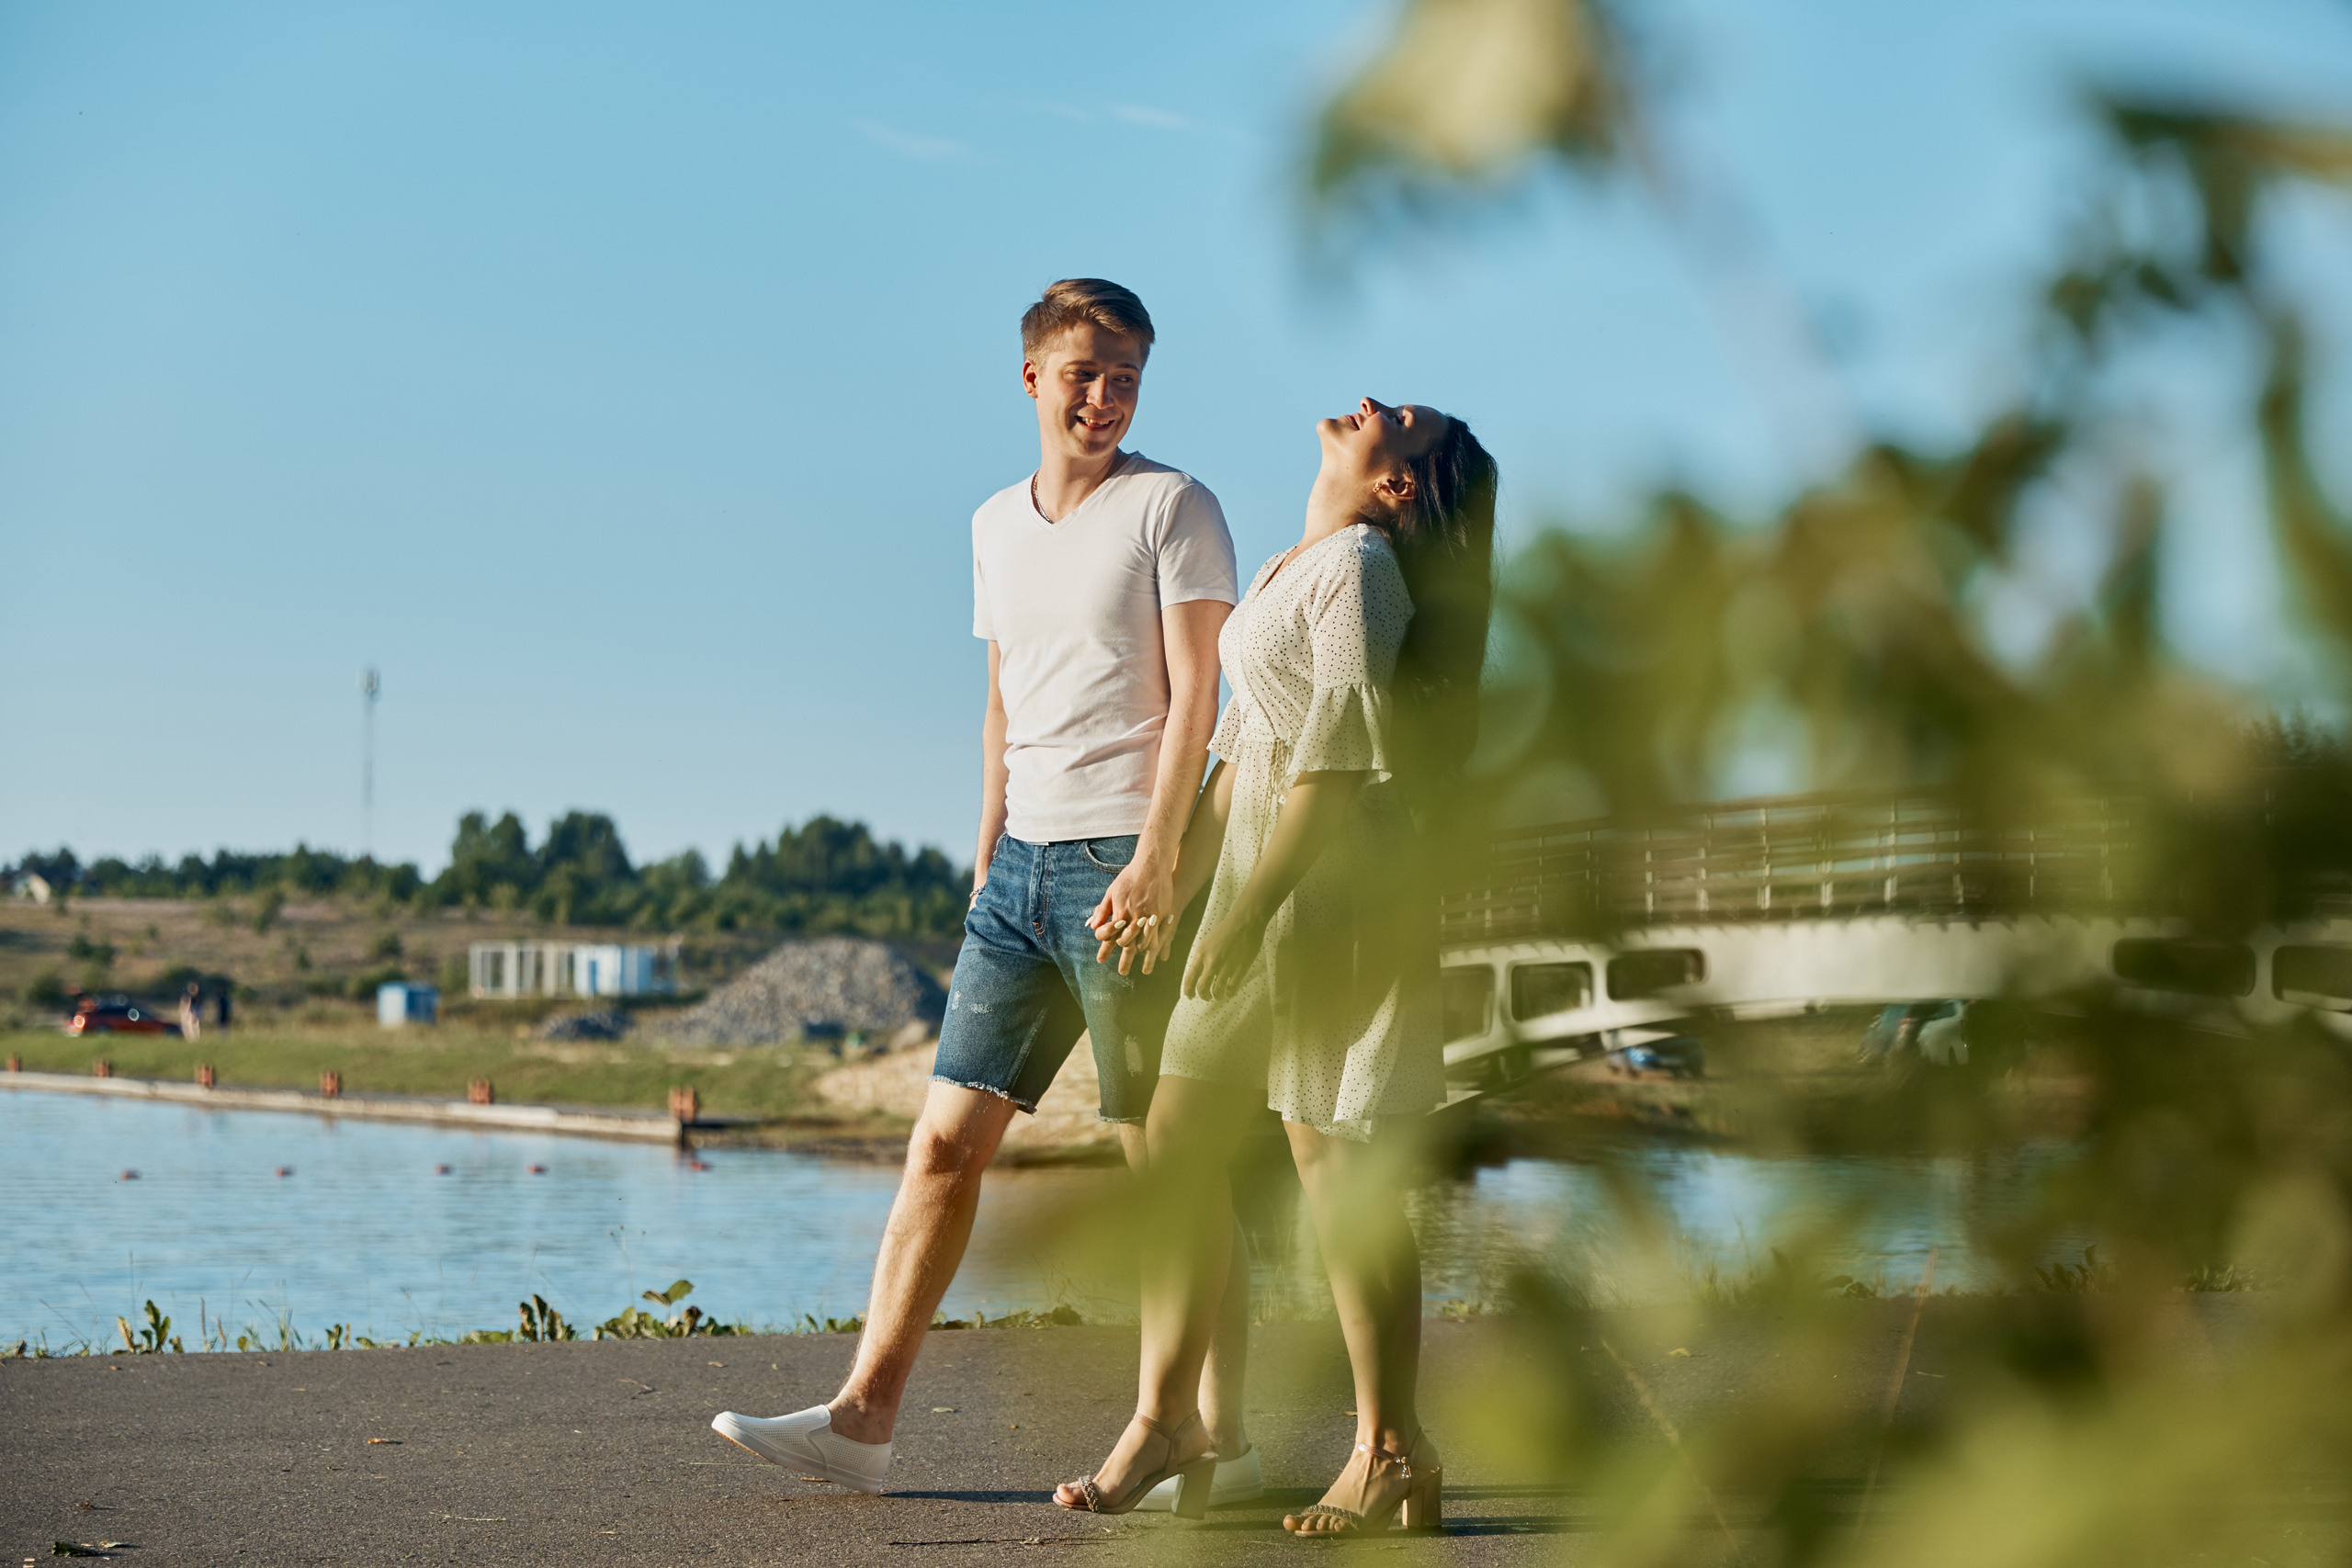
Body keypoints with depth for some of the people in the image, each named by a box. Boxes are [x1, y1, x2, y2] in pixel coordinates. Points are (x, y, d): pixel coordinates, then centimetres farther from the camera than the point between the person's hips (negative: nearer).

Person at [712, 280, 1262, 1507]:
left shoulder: (1173, 508, -2)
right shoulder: (995, 523, 17)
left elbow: (1193, 692, -9)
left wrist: (1156, 853, -19)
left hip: (1125, 863, -6)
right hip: (1024, 864, 6)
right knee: (945, 1141, 3)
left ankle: (1222, 1441, 5)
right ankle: (862, 1418, 6)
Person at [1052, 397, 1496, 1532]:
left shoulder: (1359, 566, -11)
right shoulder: (1292, 568, 17)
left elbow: (1337, 762, -19)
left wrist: (1246, 910, -21)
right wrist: (1172, 883, 18)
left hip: (1337, 880, -9)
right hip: (1263, 879, 9)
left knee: (1336, 1165, -6)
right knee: (1177, 1142, 7)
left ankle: (1393, 1456, 2)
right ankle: (1164, 1418, 14)